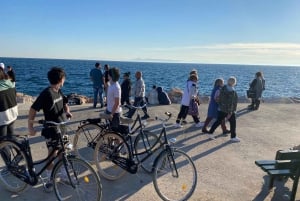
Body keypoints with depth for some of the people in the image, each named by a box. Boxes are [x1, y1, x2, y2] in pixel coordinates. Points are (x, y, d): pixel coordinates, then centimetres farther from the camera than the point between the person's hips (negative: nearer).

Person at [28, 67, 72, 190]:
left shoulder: (59, 91, 3)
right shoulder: (46, 93, -20)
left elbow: (64, 103, 18)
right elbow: (33, 110, -19)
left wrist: (67, 111, -2)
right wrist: (30, 127, -18)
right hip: (51, 130, -7)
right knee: (51, 155, 6)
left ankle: (65, 175, 33)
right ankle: (49, 180, 24)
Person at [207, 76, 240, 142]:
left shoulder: (223, 88, 1)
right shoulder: (232, 91, -22)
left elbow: (220, 98, 9)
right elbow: (230, 102, -23)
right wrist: (230, 113, -21)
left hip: (221, 109, 8)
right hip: (229, 110, -7)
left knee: (218, 121, 15)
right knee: (233, 123, 9)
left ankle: (210, 133, 17)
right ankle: (233, 137, 20)